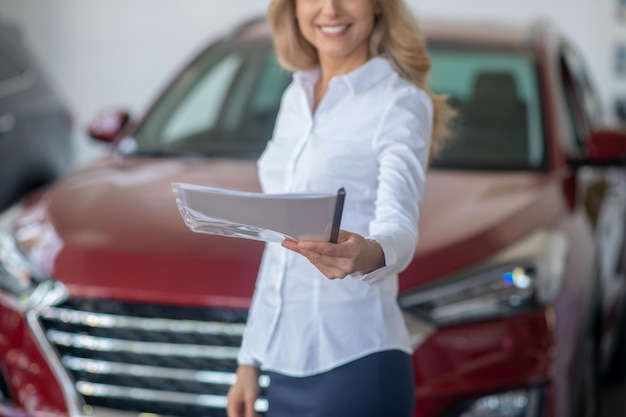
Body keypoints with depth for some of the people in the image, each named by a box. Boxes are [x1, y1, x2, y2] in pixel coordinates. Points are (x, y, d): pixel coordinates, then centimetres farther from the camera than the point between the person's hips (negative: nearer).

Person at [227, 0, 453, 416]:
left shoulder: (400, 103, -7)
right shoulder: (295, 98, 12)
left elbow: (399, 224, -21)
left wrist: (368, 255, -43)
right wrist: (250, 359, 15)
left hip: (357, 366, -6)